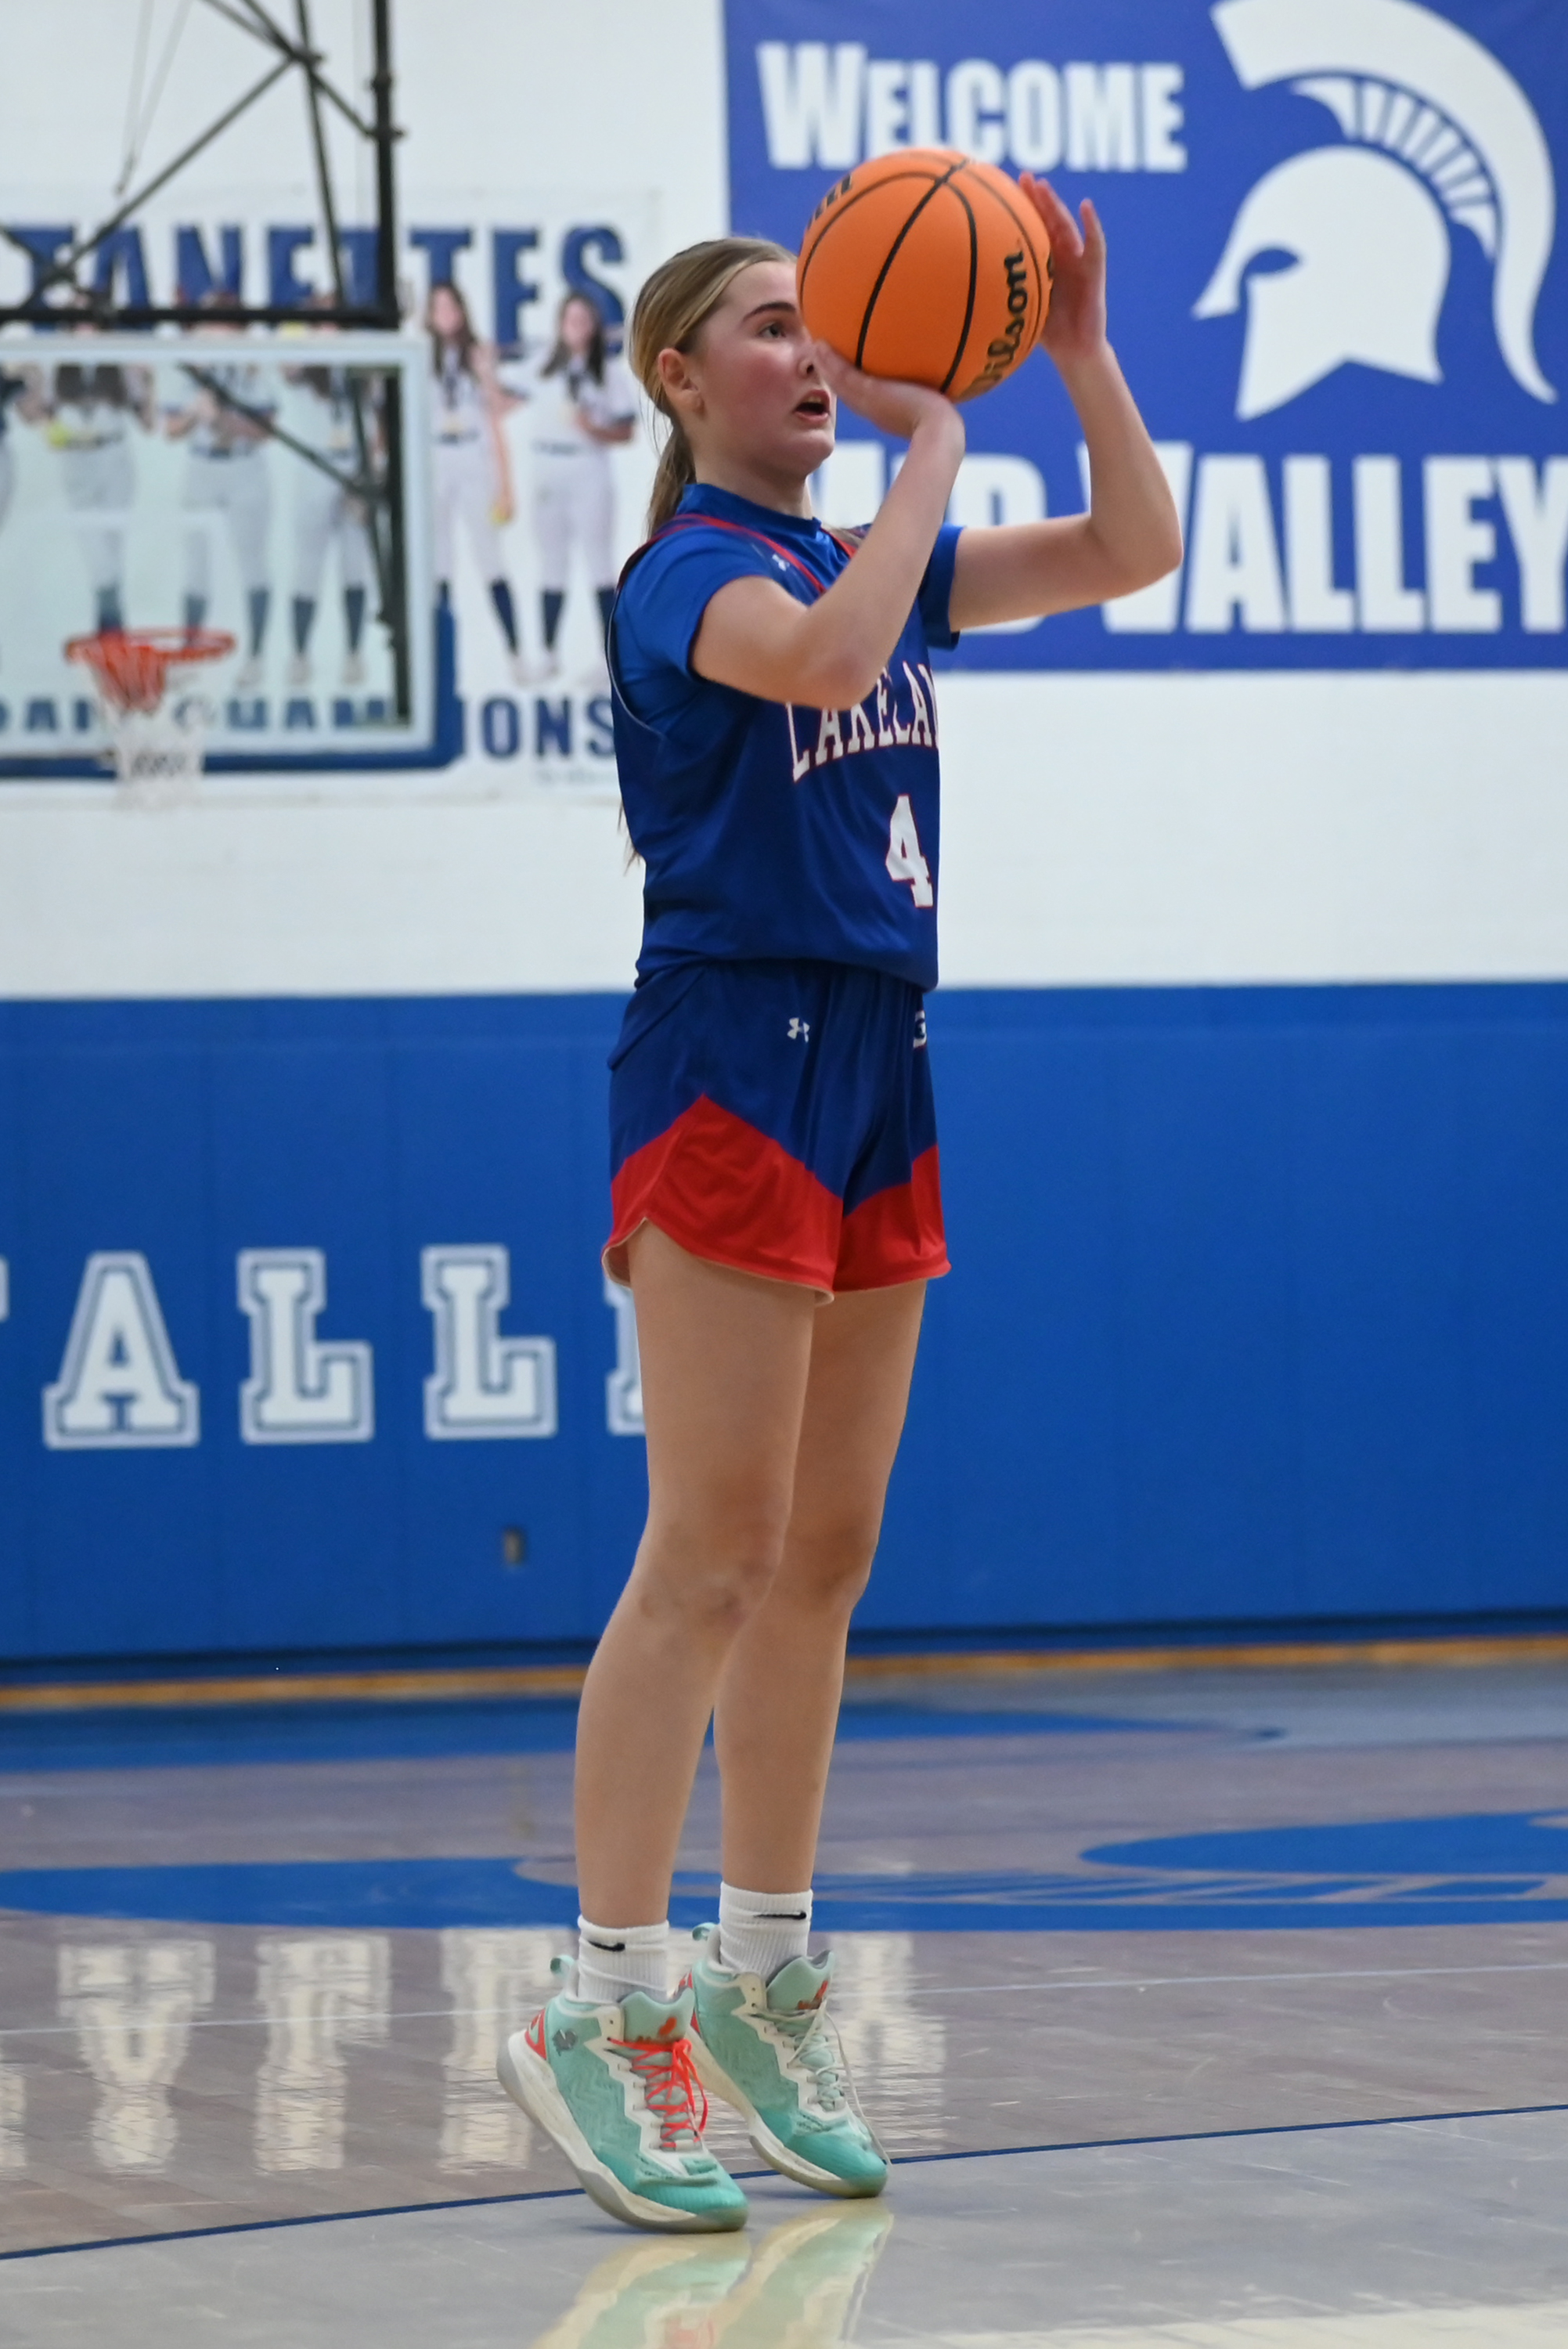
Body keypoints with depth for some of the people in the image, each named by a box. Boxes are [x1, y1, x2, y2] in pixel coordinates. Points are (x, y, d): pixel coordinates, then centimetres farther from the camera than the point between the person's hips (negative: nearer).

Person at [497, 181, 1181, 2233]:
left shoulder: (882, 551, 15)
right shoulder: (687, 573, -8)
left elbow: (1134, 550, 14)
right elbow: (826, 655, -30)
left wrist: (1081, 352, 1)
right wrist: (935, 433, -23)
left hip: (874, 1068, 8)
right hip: (729, 1062, -8)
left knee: (825, 1558, 9)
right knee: (712, 1555, -12)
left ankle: (762, 1985, 15)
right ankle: (602, 2007, -11)